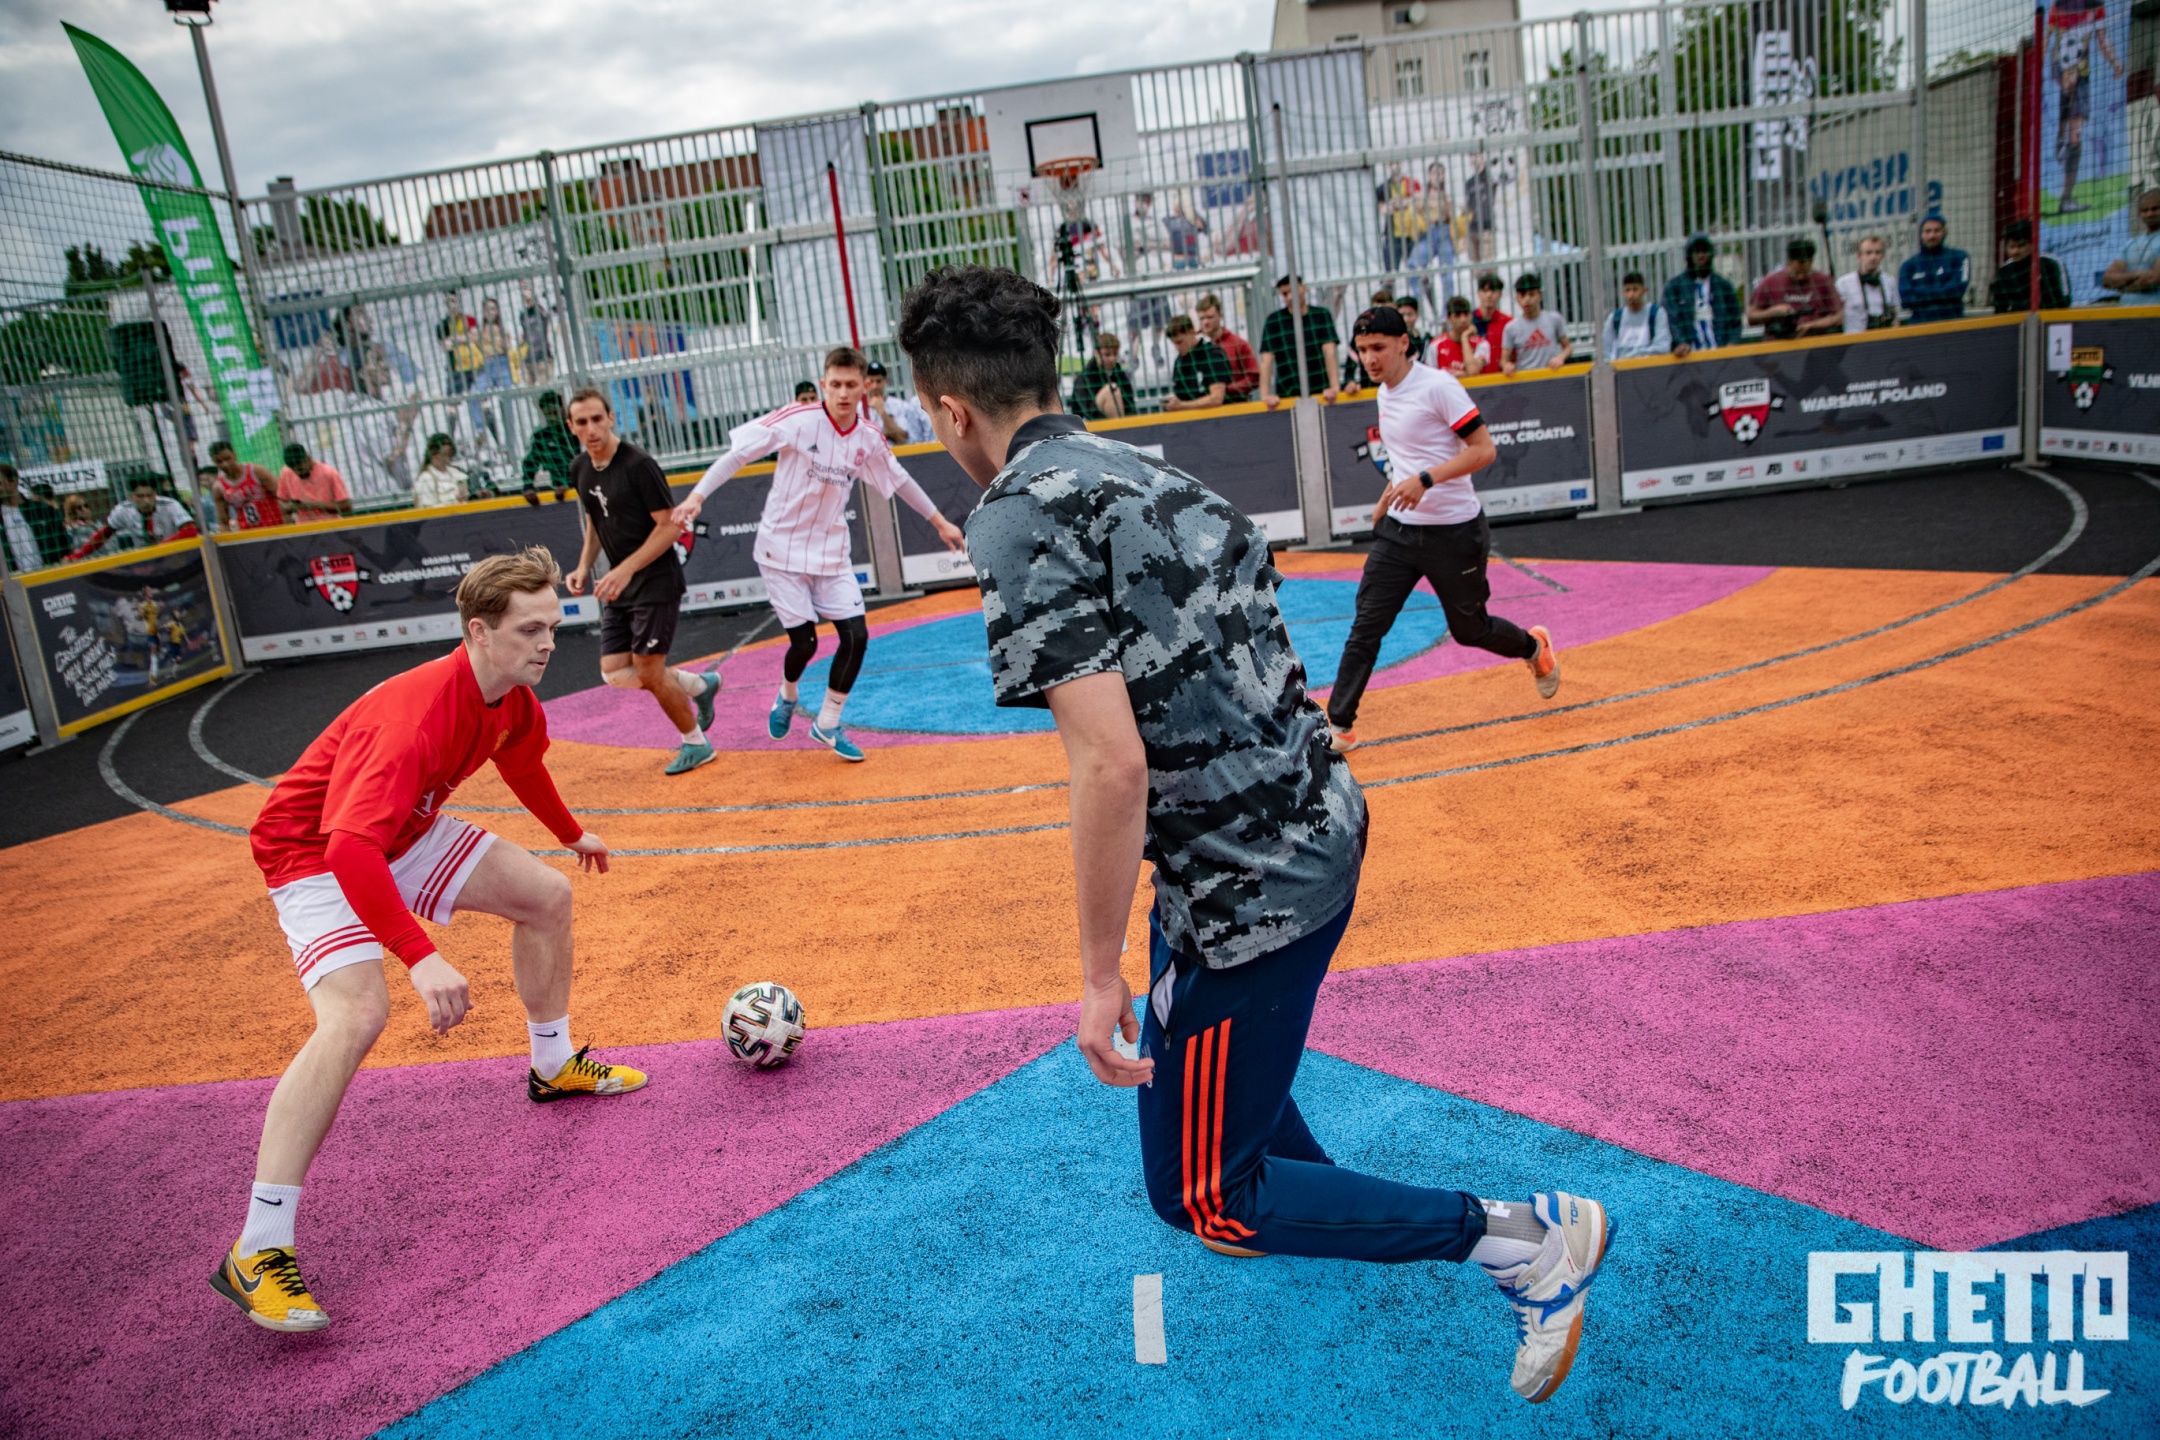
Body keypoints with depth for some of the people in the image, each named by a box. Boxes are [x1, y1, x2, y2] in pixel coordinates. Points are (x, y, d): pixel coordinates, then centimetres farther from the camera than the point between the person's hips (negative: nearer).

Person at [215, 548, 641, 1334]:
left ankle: (553, 1065, 33)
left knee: (546, 894, 10)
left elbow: (522, 763, 17)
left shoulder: (512, 700, -9)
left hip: (404, 834, 9)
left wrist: (572, 833, 32)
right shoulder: (417, 714, -37)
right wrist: (422, 959, -54)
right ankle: (256, 1254, -22)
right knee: (356, 1014, -28)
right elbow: (351, 849, -46)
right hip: (314, 853, -9)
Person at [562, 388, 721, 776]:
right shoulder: (580, 470, 7)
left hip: (656, 583, -8)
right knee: (615, 673, 2)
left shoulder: (638, 464, -17)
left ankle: (697, 745, 16)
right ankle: (701, 685, 24)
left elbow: (670, 526, -17)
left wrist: (626, 569, -23)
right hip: (618, 586, 8)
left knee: (648, 672, -5)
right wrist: (584, 567, 6)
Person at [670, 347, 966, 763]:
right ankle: (787, 697, 33)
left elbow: (899, 480, 15)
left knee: (856, 636, -5)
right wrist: (697, 496, -24)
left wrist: (939, 521, 22)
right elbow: (738, 454, -14)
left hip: (831, 554, 4)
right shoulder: (797, 420, -16)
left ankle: (828, 724, 15)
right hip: (783, 550, -4)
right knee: (804, 642, -4)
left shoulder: (869, 439, -2)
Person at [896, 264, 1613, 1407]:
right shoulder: (1143, 469, 8)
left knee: (1196, 1196, 9)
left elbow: (1112, 763, -27)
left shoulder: (1019, 518, -19)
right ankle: (1324, 1202, 58)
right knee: (1186, 1034, 35)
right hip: (1316, 821, 10)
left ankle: (1526, 1241, 10)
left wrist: (1098, 974, -18)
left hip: (1250, 885, -9)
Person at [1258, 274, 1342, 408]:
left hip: (1323, 393, 1)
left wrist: (1335, 387, -19)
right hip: (1289, 396, -1)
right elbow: (1266, 361, -5)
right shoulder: (1273, 321, 2)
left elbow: (1329, 353, -6)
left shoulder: (1322, 315, 5)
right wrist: (1265, 395, -19)